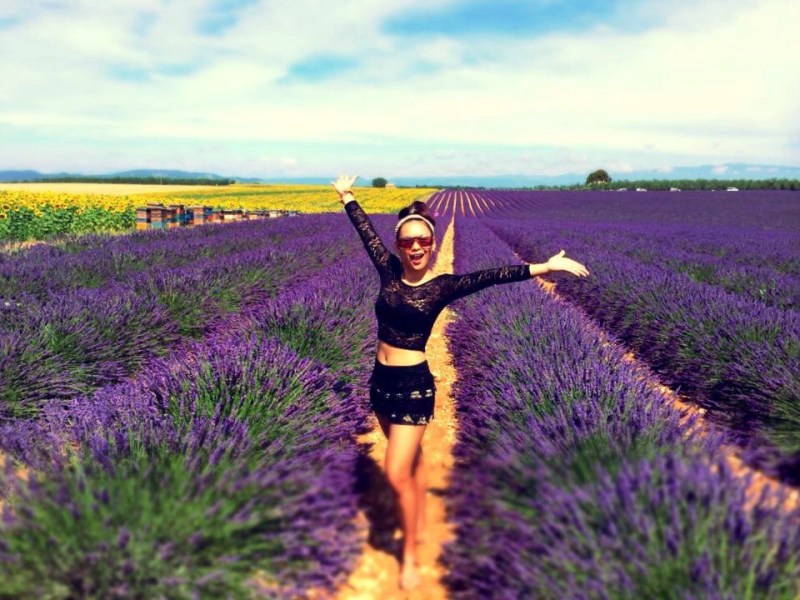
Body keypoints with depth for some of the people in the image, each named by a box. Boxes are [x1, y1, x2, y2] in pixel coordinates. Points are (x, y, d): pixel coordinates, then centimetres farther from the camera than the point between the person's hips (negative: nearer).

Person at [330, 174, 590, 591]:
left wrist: (542, 267, -28)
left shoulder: (441, 287, -11)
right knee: (410, 458, 21)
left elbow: (491, 276, -21)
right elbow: (366, 232, 13)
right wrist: (347, 197, 26)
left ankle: (409, 556, 14)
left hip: (413, 385, -5)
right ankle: (419, 521, 42)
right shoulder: (389, 272, 0)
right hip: (380, 381, 5)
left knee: (397, 473, -5)